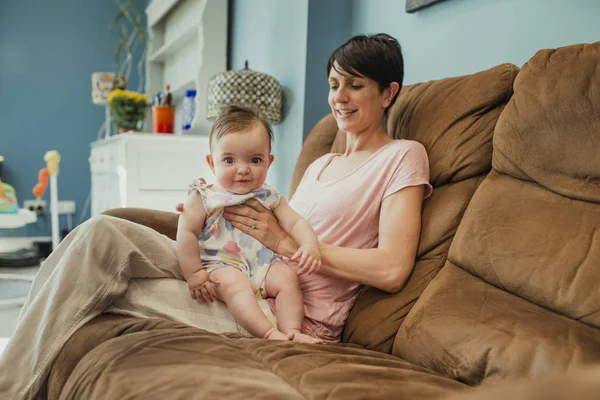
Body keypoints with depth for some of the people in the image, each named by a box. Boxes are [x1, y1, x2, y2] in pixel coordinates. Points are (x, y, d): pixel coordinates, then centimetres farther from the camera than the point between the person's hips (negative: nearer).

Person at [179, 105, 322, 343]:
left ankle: (292, 331, -18)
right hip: (222, 265, -4)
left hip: (264, 264, 5)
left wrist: (310, 245, -17)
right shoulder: (204, 198, -4)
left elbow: (294, 222, 3)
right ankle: (268, 333, -37)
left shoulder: (269, 197, 8)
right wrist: (193, 273, -12)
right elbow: (187, 233, -7)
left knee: (287, 277, -19)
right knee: (235, 283, -32)